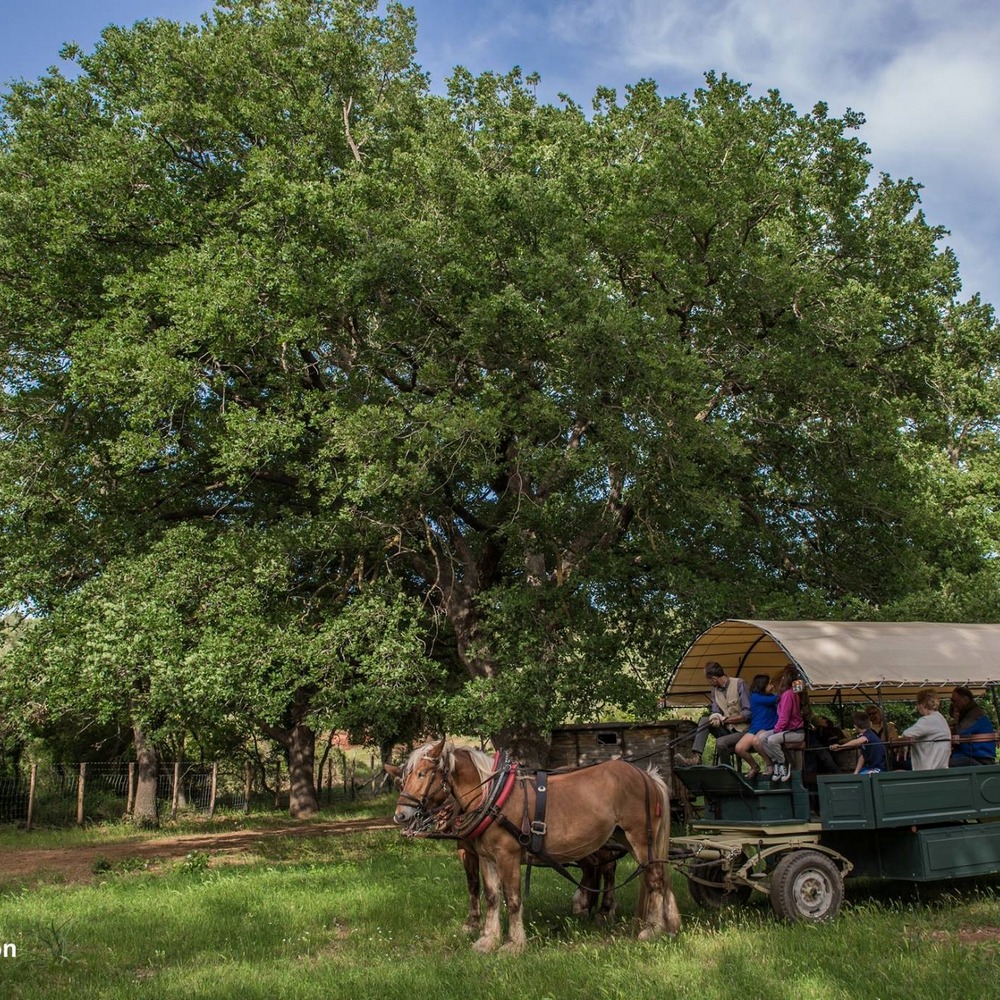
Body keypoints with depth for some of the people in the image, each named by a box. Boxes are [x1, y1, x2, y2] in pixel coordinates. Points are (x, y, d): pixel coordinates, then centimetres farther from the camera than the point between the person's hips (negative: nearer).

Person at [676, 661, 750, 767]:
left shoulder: (739, 683, -13)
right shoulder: (715, 690, 9)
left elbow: (748, 713, -17)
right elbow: (715, 712, 7)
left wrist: (725, 720, -17)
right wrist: (716, 719, -17)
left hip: (743, 730, -7)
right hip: (727, 729, 7)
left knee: (721, 742, -30)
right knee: (705, 719, -11)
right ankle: (696, 757, -20)